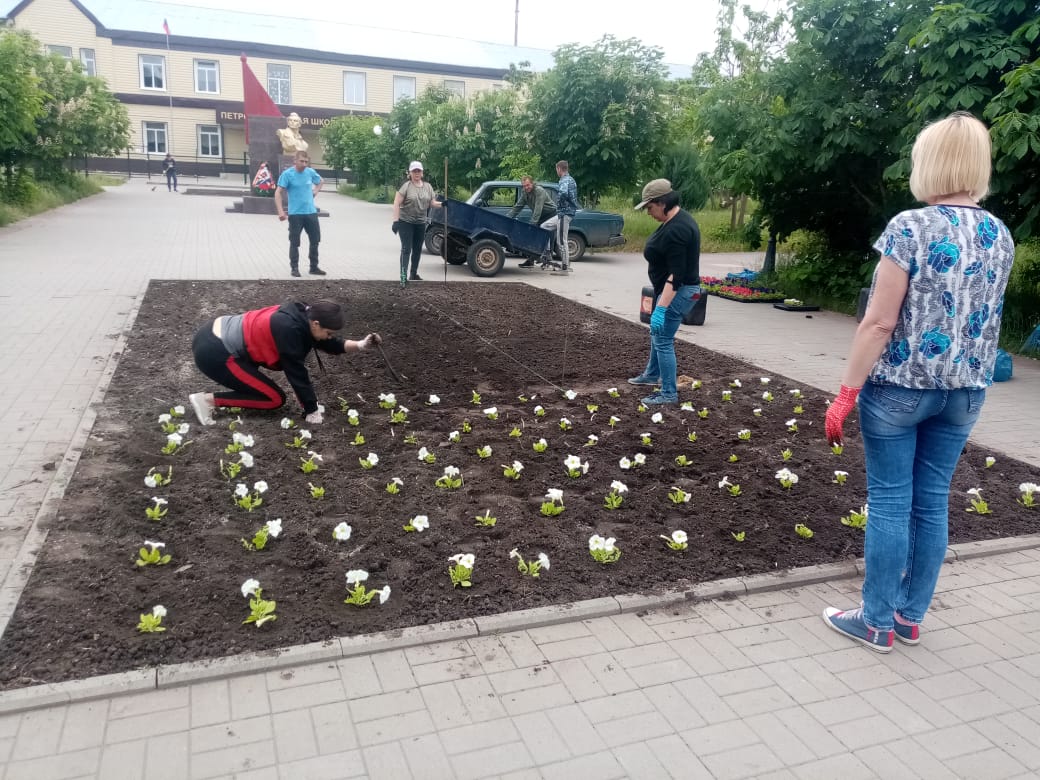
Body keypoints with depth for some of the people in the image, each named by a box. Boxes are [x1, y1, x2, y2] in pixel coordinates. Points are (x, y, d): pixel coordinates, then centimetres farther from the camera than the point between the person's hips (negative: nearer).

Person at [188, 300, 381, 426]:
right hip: (213, 352, -10)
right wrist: (312, 411, -11)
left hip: (216, 334, 10)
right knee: (275, 399, -3)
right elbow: (297, 374, -18)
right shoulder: (290, 329, -23)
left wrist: (361, 345, 4)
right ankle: (208, 399, -4)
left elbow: (330, 344, 15)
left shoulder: (302, 316, 4)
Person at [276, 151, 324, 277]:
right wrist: (281, 212, -21)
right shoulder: (287, 174, -9)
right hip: (295, 214, -5)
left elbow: (320, 182, 26)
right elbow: (278, 192, -12)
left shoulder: (311, 172, 4)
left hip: (311, 212, 5)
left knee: (315, 241, 9)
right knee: (294, 242, 2)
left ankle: (314, 267, 21)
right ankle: (294, 268, 12)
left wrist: (315, 192, 7)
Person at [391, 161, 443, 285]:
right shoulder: (406, 186, -9)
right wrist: (395, 221, -20)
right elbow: (397, 203, -12)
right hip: (406, 222, -5)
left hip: (421, 223, 5)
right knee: (406, 249, -10)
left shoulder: (428, 186, 7)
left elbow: (433, 203, 8)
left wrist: (442, 204, -14)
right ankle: (404, 276, -13)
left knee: (418, 249, 14)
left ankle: (414, 274, 28)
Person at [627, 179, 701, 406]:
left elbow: (676, 274, -29)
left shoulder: (675, 230, -26)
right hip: (673, 289, 11)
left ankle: (669, 394, 6)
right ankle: (652, 374, 43)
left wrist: (661, 308, -31)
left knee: (663, 339, -4)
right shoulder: (678, 219, 6)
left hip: (677, 292, -11)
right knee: (657, 331, 24)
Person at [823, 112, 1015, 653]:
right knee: (932, 501, 13)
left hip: (900, 385, -6)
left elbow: (879, 321, -18)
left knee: (890, 502, 4)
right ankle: (911, 616, 27)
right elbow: (984, 315, 15)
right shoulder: (1001, 236, 5)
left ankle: (876, 623, 16)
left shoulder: (911, 228, -15)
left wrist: (845, 393, -14)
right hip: (965, 389, 6)